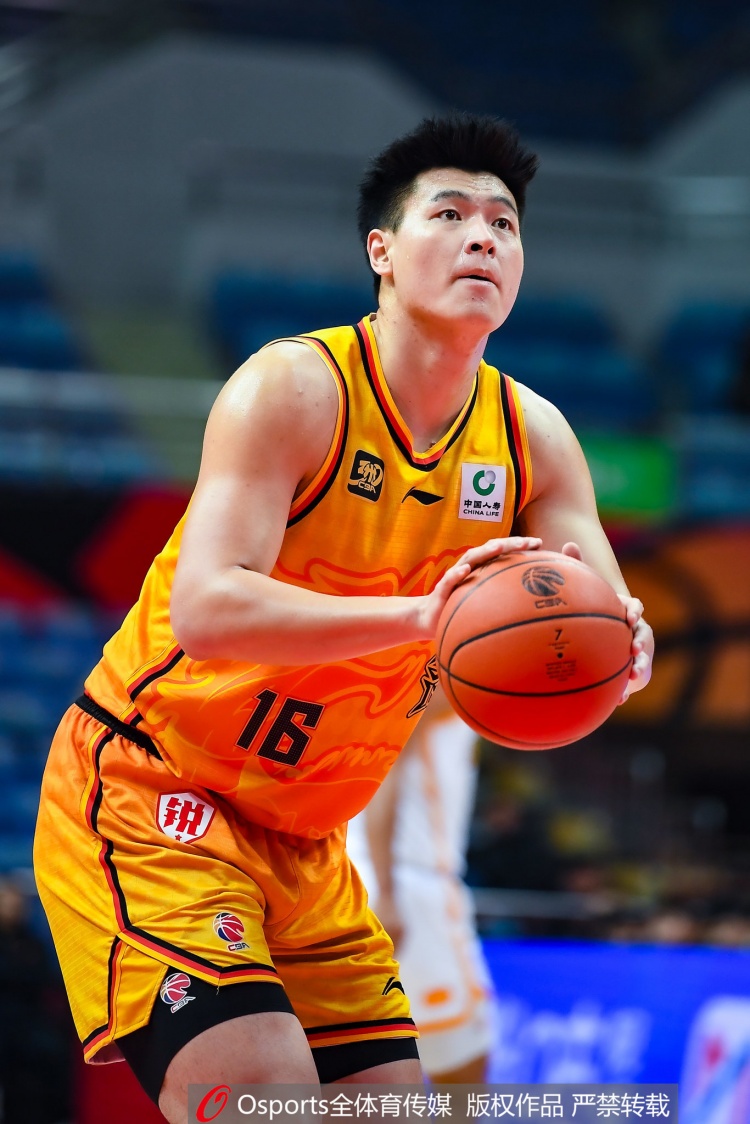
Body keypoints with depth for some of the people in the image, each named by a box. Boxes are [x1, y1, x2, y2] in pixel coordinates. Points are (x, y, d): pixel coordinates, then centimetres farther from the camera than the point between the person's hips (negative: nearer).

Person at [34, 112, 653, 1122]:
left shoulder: (531, 436, 1)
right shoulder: (294, 387, -18)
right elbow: (206, 610, -30)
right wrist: (421, 614, -41)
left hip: (300, 839, 7)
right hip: (142, 790, -7)